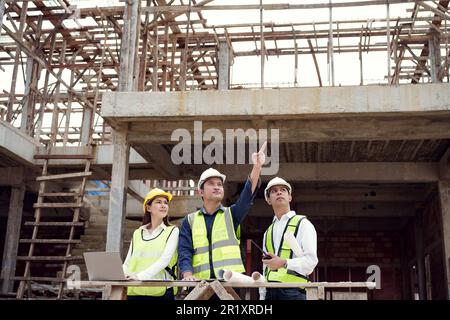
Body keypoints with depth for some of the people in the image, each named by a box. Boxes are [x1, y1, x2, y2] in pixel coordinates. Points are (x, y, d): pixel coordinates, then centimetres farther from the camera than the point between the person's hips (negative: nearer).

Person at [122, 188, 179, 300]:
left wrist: (141, 276, -22)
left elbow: (165, 259, -9)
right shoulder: (137, 233, 15)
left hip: (160, 291, -3)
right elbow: (127, 263, 13)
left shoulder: (172, 231, 4)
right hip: (135, 291, 3)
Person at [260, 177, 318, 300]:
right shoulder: (268, 232, 22)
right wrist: (262, 295, 13)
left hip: (292, 291, -5)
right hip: (270, 292, 6)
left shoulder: (302, 224, 4)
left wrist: (284, 263, -20)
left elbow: (311, 260, -7)